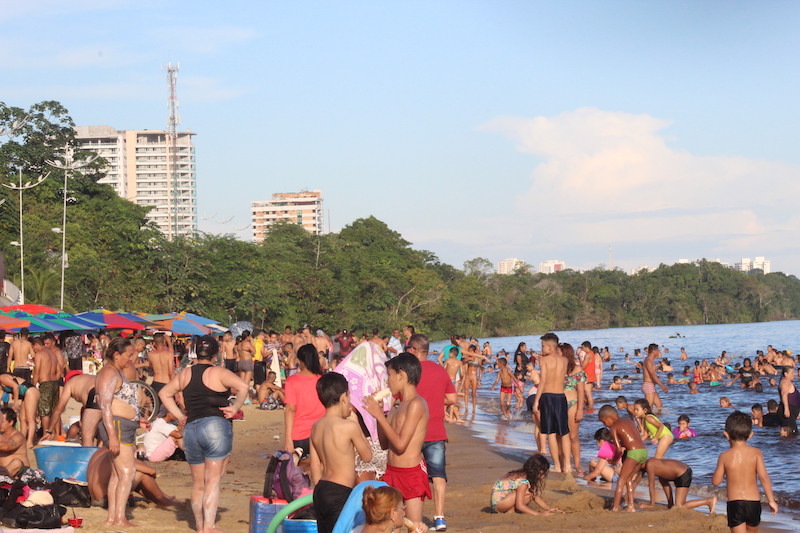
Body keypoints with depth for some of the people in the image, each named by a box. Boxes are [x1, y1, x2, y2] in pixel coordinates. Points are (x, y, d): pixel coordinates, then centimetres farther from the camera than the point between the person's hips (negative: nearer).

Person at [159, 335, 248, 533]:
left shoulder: (185, 374, 13)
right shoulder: (218, 373, -3)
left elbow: (164, 393, 23)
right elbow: (243, 386, -18)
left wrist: (179, 416, 18)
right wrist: (235, 408, -5)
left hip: (190, 429, 5)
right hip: (216, 426, -5)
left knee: (197, 483, 14)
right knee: (213, 481, -5)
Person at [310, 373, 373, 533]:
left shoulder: (316, 427, 6)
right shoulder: (349, 427, -16)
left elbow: (315, 468, 12)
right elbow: (367, 456, 0)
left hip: (321, 491, 8)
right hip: (339, 495, -8)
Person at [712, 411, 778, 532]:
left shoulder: (724, 456, -4)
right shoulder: (756, 453, -2)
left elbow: (716, 481, 1)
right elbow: (763, 476, -10)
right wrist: (771, 500, -5)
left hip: (734, 504, -2)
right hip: (754, 503, 2)